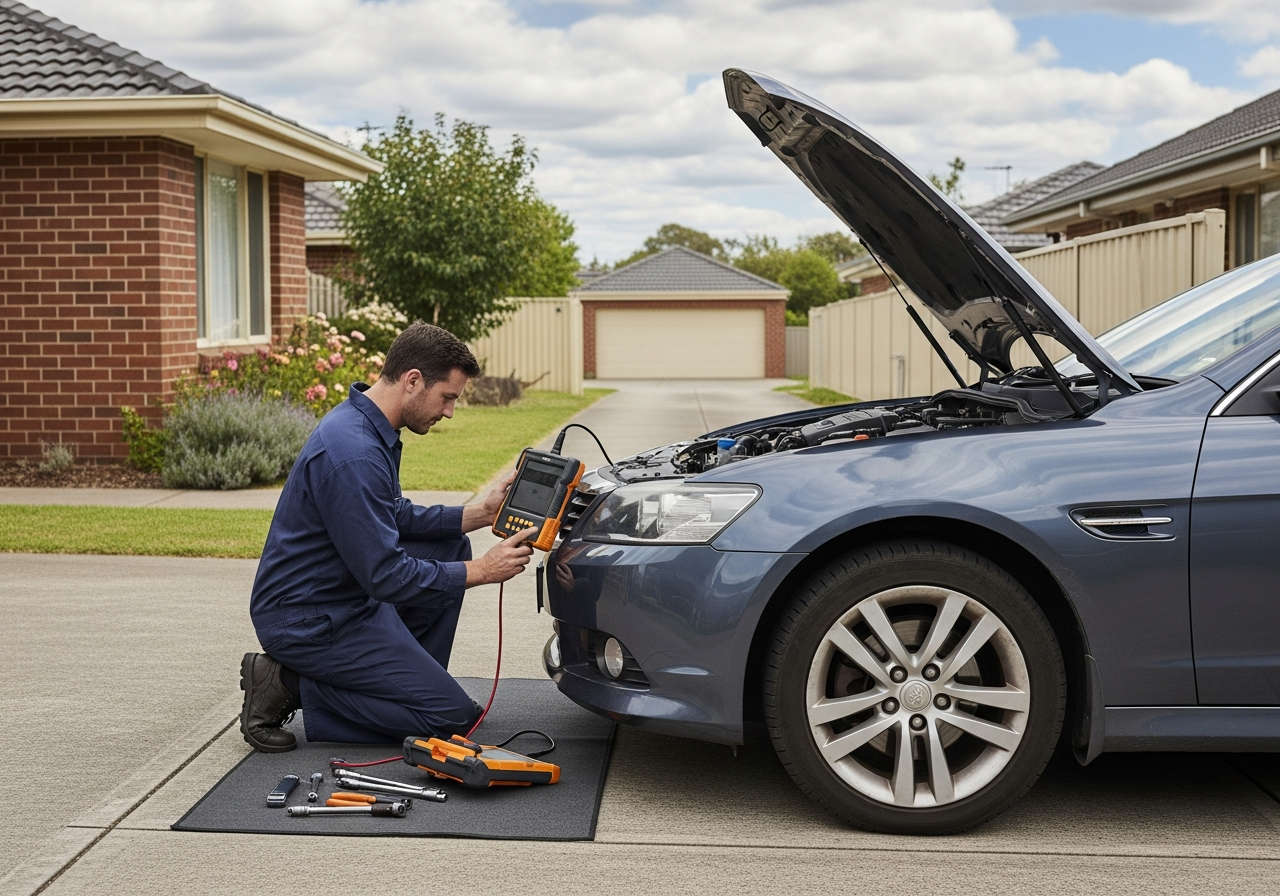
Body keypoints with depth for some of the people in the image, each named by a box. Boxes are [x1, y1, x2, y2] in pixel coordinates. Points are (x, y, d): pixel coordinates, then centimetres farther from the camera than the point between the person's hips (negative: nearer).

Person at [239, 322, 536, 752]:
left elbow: (397, 517, 16)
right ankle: (292, 685, -5)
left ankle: (410, 681, 14)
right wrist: (481, 571, -17)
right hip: (307, 621, -10)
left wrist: (479, 514, 4)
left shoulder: (362, 424, 5)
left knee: (451, 546, 14)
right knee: (451, 716, -8)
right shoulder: (354, 455, -27)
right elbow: (386, 577, -26)